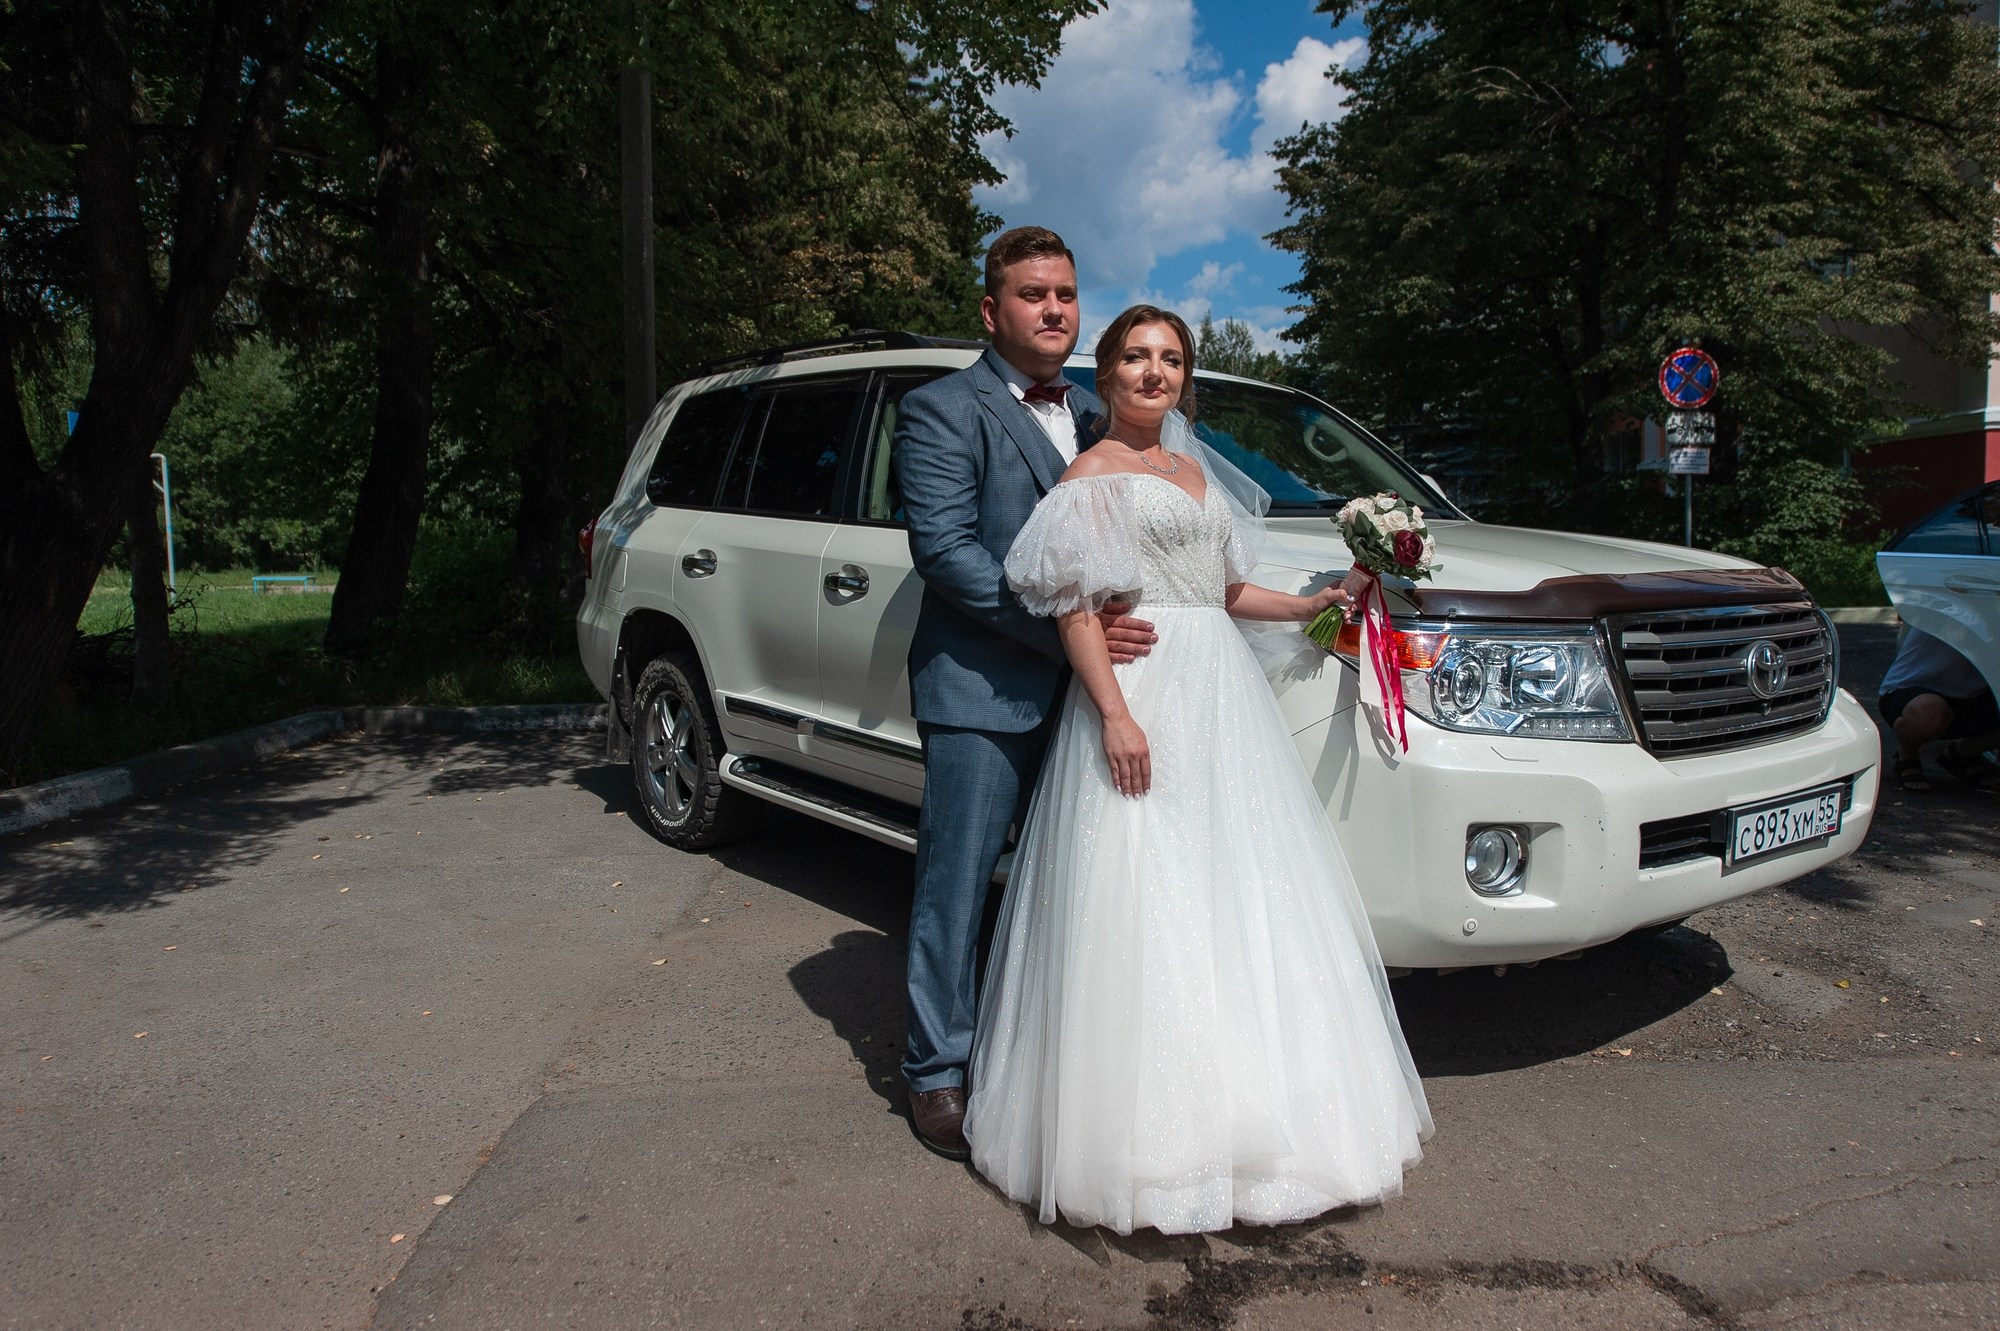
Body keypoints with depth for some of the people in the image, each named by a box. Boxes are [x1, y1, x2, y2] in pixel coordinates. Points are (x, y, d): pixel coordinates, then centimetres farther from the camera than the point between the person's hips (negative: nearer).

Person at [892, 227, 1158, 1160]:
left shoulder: (1092, 415, 16)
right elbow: (943, 549, -16)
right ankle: (936, 1071, 18)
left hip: (1080, 692, 6)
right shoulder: (943, 410, -5)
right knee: (957, 885, 2)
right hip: (980, 694, -6)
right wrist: (1065, 628, -20)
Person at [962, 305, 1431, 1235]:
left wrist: (1309, 606, 10)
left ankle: (1238, 1108, 22)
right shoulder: (1093, 474, -2)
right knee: (1144, 905, -6)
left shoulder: (1197, 471, 20)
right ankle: (1153, 1132, 4)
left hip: (1220, 690, 8)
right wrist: (1115, 714, -22)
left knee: (1237, 895, 9)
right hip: (1142, 687, -8)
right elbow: (1074, 606, -12)